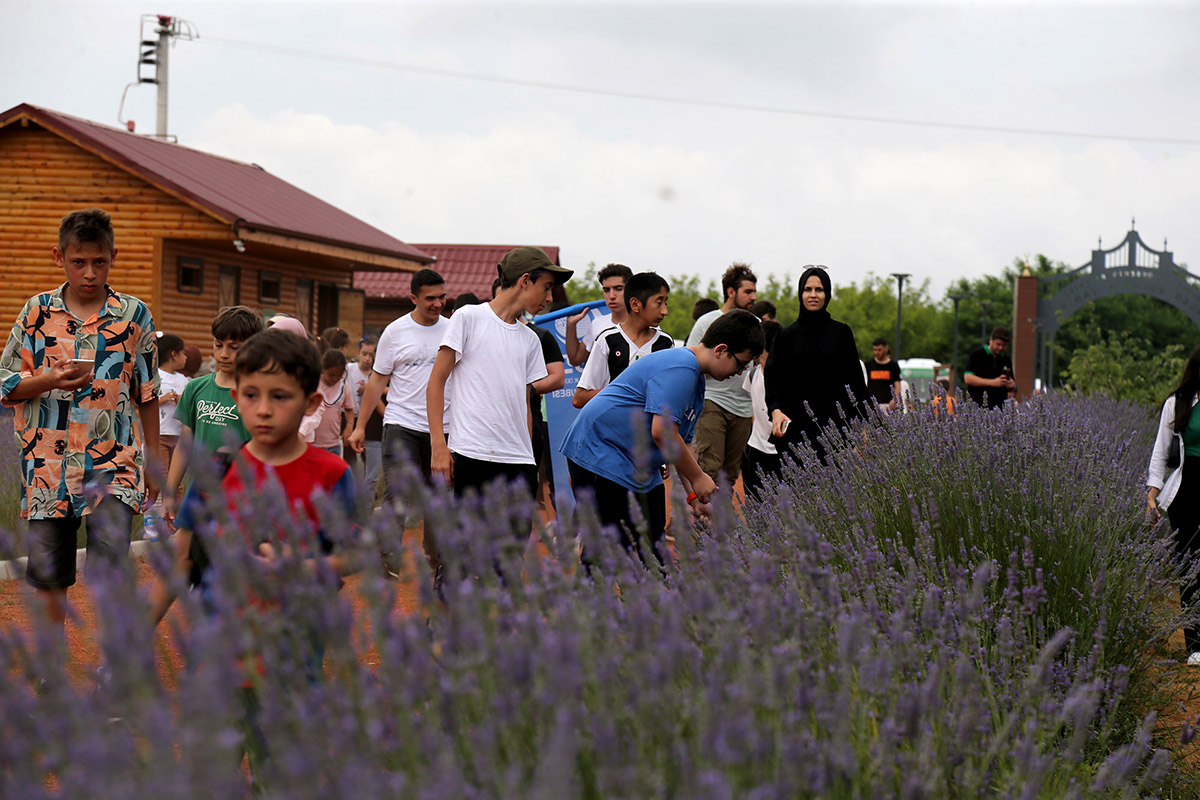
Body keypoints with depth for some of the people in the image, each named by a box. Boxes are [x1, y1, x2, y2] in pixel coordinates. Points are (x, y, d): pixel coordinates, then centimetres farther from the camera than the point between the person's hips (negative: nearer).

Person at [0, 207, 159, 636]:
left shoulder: (134, 315, 3)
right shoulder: (37, 311, 4)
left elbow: (147, 395, 9)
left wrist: (154, 463, 10)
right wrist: (50, 381, -13)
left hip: (114, 460, -2)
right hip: (48, 464, 2)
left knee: (111, 560, -19)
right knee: (48, 575, 8)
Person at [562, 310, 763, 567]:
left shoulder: (696, 379, 15)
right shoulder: (680, 367, -19)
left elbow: (679, 442, 21)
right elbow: (662, 432, -26)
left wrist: (693, 494, 14)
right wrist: (698, 477, -14)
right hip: (599, 456, -11)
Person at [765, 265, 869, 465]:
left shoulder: (842, 332, 9)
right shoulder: (787, 335, 9)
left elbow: (855, 379, 10)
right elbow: (772, 376, 1)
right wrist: (776, 410, -17)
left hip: (835, 425, 0)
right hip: (796, 424, 0)